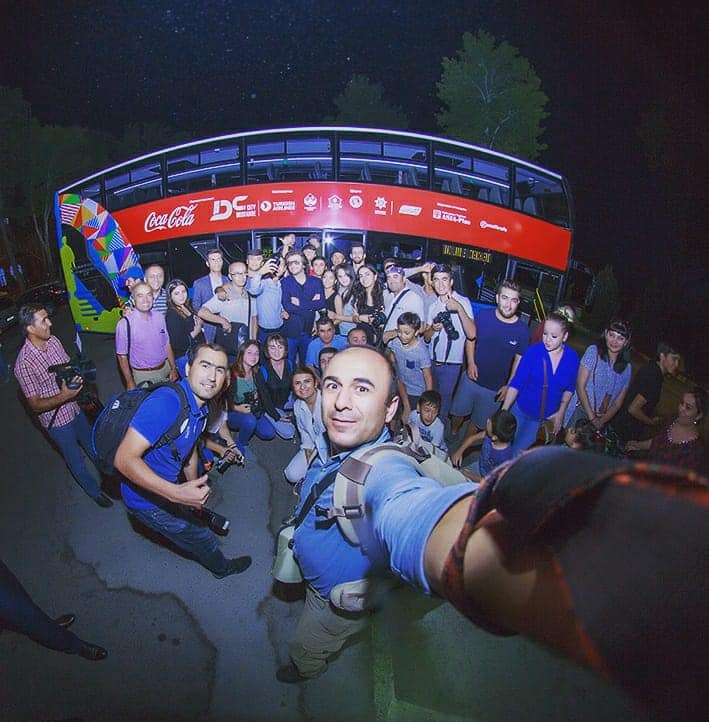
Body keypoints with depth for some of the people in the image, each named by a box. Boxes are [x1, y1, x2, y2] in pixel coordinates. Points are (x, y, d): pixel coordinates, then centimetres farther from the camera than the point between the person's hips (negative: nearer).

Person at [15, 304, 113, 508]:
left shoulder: (53, 341, -10)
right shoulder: (24, 363, -28)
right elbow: (35, 405, -23)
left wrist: (78, 374, -13)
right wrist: (64, 396, -37)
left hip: (75, 409, 6)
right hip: (57, 421, -6)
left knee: (92, 446, 30)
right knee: (76, 460, 17)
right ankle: (95, 491, 41)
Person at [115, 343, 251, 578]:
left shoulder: (200, 407, -3)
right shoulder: (165, 402, -34)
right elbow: (124, 459, -37)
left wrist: (193, 493, 21)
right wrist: (177, 493, -42)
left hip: (167, 489, 7)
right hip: (148, 499, -7)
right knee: (202, 539, 13)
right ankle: (222, 567, 42)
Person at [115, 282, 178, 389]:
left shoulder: (160, 318, -1)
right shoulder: (124, 324, -15)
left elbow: (167, 345, 7)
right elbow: (122, 357, -10)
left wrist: (173, 368, 4)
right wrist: (130, 382, -10)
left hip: (165, 370, 4)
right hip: (142, 376, -4)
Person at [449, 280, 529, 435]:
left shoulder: (521, 330, -17)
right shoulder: (482, 316, -14)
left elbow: (519, 360, -6)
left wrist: (508, 386, -8)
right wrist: (471, 362, -11)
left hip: (495, 388, -1)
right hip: (471, 378, 1)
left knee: (478, 422, 18)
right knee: (458, 412, 20)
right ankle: (452, 435, 48)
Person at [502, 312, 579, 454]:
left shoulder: (572, 357, -12)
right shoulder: (533, 351, -19)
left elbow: (569, 388, 3)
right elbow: (515, 383, -18)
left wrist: (561, 412, -2)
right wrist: (503, 410, -25)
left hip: (545, 418, 1)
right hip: (520, 410, -1)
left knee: (517, 451, 11)